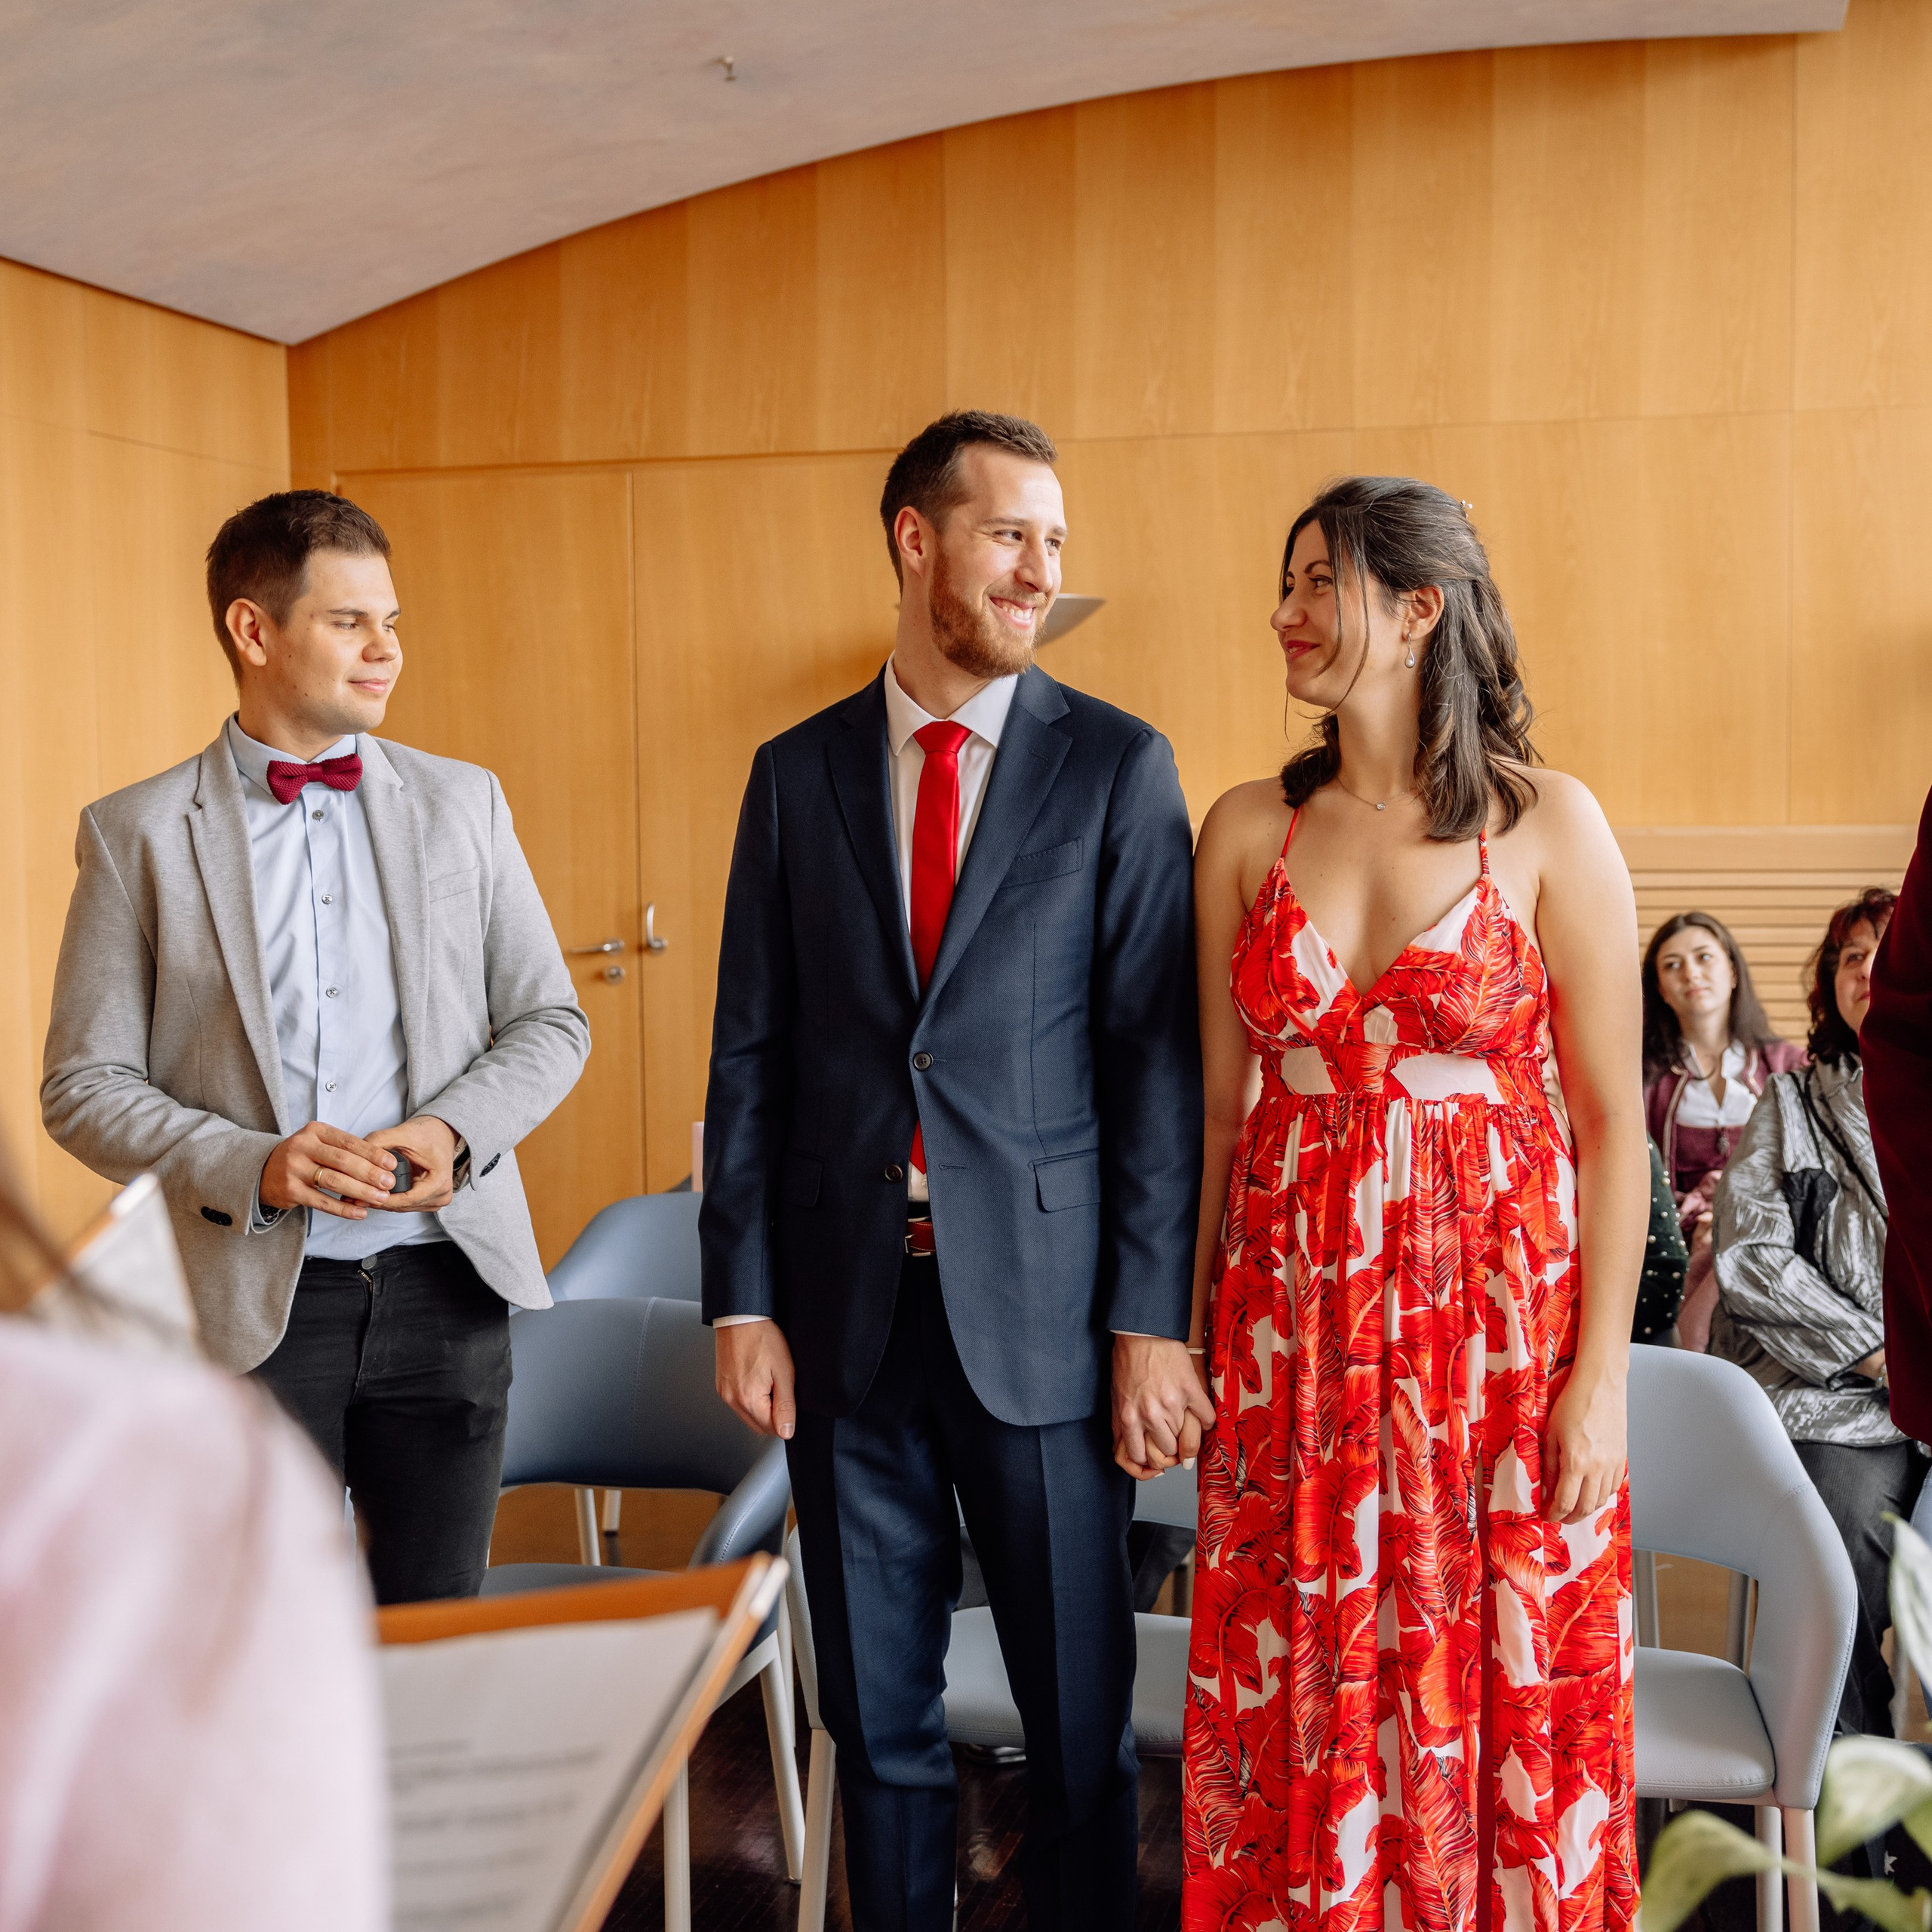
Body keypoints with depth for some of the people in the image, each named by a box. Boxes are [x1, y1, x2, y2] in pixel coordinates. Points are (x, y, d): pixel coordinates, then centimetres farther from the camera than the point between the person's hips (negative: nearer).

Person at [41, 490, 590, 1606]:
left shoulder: (464, 804, 8)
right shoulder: (138, 836, 1)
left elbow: (550, 1023, 11)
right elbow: (84, 1086, -1)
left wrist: (454, 1131, -8)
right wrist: (253, 1166, -16)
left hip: (444, 1290, 2)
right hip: (255, 1303, -2)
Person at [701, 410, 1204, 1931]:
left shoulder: (1117, 766, 0)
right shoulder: (798, 773, 7)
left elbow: (1157, 1056, -4)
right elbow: (751, 1054, 6)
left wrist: (1152, 1318, -8)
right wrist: (743, 1301, 0)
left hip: (1040, 1306, -2)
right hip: (846, 1307, 2)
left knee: (1079, 1712, 8)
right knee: (877, 1718, 13)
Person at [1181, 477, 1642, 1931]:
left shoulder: (1548, 827, -4)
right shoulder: (1249, 830, 5)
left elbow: (1612, 1120, -4)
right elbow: (1221, 1106, 8)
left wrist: (1602, 1374, -7)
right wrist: (1190, 1332, 5)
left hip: (1496, 1315, -2)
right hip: (1296, 1318, 3)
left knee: (1501, 1698, 7)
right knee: (1302, 1705, 9)